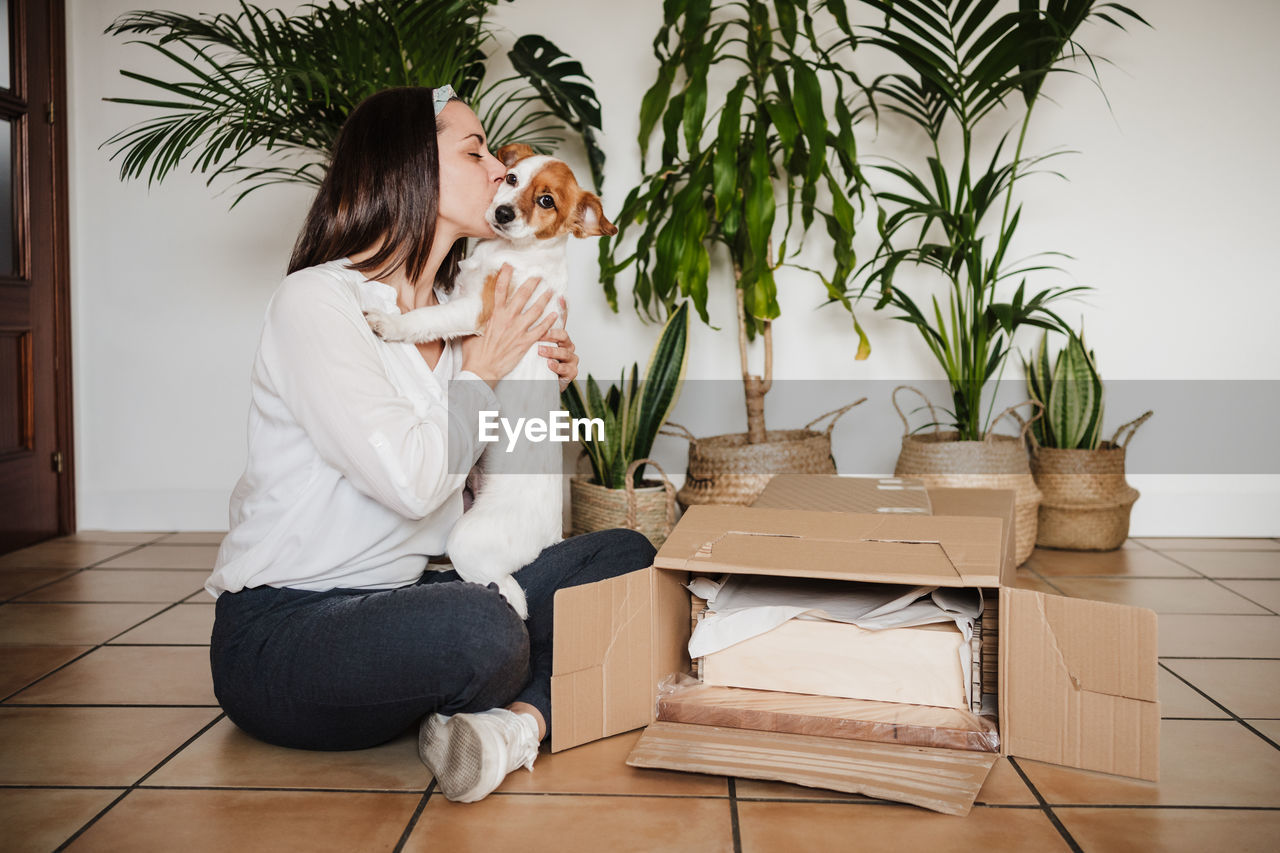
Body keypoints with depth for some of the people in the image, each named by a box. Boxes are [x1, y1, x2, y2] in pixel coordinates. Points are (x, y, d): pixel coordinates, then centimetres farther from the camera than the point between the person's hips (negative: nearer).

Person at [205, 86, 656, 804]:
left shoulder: (451, 313, 11)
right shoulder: (315, 300, -14)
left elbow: (463, 471, 17)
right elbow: (410, 480, -24)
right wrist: (477, 374, -7)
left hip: (398, 601, 9)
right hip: (279, 629, -8)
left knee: (627, 556, -6)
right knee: (478, 631, -39)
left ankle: (519, 717, -26)